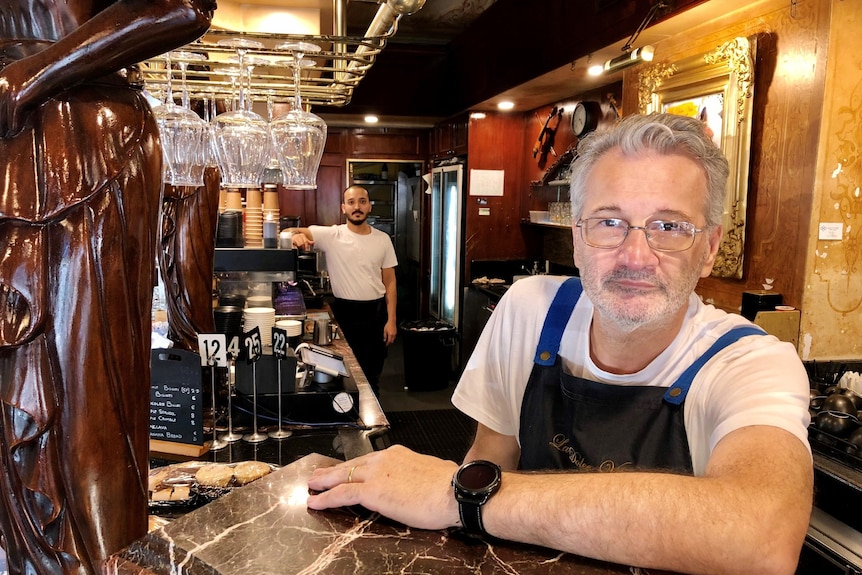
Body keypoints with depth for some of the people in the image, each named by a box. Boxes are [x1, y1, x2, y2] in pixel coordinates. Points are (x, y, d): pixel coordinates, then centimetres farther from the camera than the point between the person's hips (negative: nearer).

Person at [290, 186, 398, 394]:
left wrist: (391, 320, -2)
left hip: (376, 313, 3)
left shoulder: (382, 239, 3)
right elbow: (289, 233, -14)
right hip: (345, 313, -2)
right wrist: (296, 235, -39)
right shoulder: (331, 235, -6)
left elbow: (389, 282, 4)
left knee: (372, 374, 15)